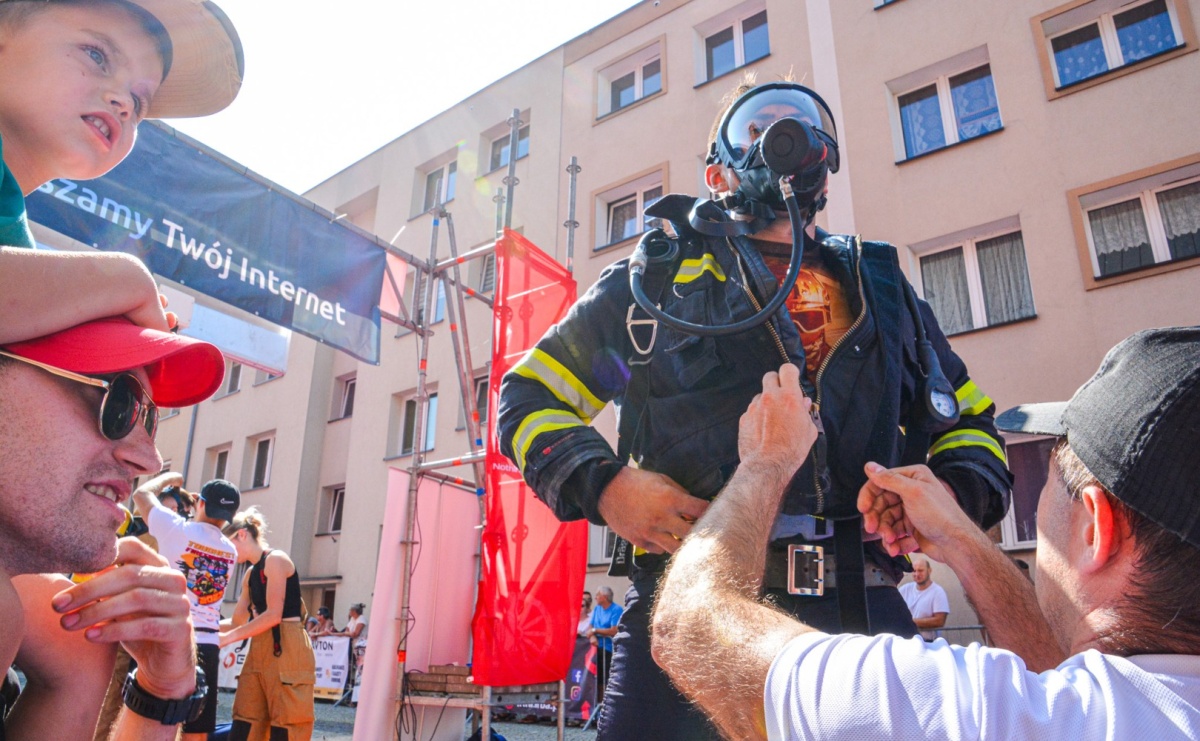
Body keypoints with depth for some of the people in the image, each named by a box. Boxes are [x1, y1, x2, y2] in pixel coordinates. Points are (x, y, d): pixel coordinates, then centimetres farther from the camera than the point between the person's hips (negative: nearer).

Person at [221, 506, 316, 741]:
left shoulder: (275, 559, -9)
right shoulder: (251, 573, 18)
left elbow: (274, 615, -16)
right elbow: (238, 621, 20)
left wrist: (229, 637, -13)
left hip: (286, 649, -9)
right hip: (260, 651, 9)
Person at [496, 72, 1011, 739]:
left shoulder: (881, 288, 22)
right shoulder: (656, 275, 12)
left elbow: (970, 421, 27)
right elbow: (530, 395, 10)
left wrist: (951, 493, 3)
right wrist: (603, 484, -9)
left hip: (861, 609, 3)